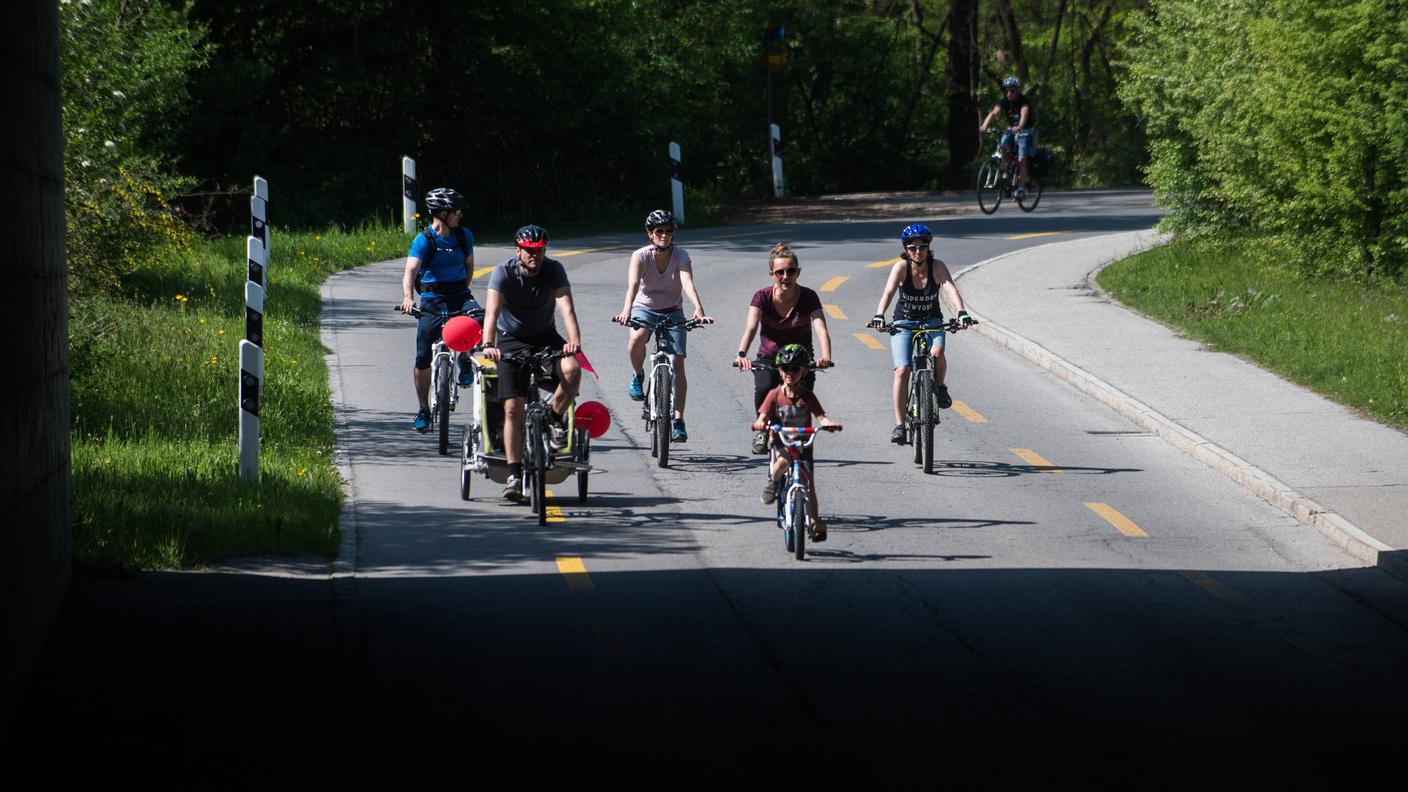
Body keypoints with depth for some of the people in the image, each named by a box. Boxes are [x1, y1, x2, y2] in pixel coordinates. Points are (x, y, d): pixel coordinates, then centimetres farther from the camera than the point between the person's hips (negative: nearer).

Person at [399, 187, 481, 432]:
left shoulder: (464, 236, 1)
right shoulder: (423, 240, -12)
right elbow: (410, 271, -24)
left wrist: (463, 293, 7)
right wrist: (408, 298, -41)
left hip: (459, 296, 2)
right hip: (432, 301, -2)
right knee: (423, 359, -2)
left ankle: (466, 362, -4)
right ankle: (424, 410, 15)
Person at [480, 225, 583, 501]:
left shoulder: (554, 270, -15)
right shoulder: (504, 273, -18)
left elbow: (566, 307, -28)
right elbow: (492, 310, -31)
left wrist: (574, 340, -46)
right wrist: (488, 345, -49)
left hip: (545, 337, 1)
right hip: (511, 341, -1)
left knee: (572, 370, -30)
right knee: (513, 408, -11)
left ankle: (555, 417, -2)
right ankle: (514, 474, -7)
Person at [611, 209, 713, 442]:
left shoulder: (681, 256, -14)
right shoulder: (641, 256, -16)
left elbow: (688, 283, -31)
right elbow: (633, 285, -32)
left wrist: (698, 309, -50)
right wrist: (626, 310, -51)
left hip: (672, 312, 1)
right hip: (644, 308, -1)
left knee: (678, 363, -11)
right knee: (637, 338, -35)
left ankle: (678, 421, -8)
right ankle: (638, 376, -5)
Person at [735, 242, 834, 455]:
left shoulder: (808, 297, -13)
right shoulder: (762, 297, -12)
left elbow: (821, 328, -28)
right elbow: (750, 328, -26)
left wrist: (826, 356, -49)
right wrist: (742, 354, -46)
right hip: (769, 359, 0)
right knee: (764, 390, -30)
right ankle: (764, 430, -4)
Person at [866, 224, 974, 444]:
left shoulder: (937, 267, -15)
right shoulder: (901, 267, -17)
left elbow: (950, 289, -31)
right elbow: (889, 291, -31)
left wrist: (962, 313, -49)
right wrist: (879, 316, -48)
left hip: (931, 321, 0)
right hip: (904, 322, 0)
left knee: (937, 352, -31)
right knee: (902, 370, -15)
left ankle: (940, 388, 1)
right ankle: (899, 425, -9)